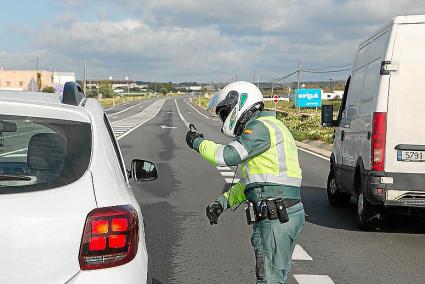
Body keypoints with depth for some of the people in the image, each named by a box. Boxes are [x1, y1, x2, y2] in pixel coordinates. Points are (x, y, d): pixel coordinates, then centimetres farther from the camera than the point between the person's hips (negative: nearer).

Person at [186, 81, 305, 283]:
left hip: (276, 218, -10)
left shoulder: (261, 127, -10)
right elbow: (248, 183, 24)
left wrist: (198, 143, -1)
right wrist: (222, 202, 14)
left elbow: (227, 156, -18)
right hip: (279, 216, 10)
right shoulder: (268, 128, 23)